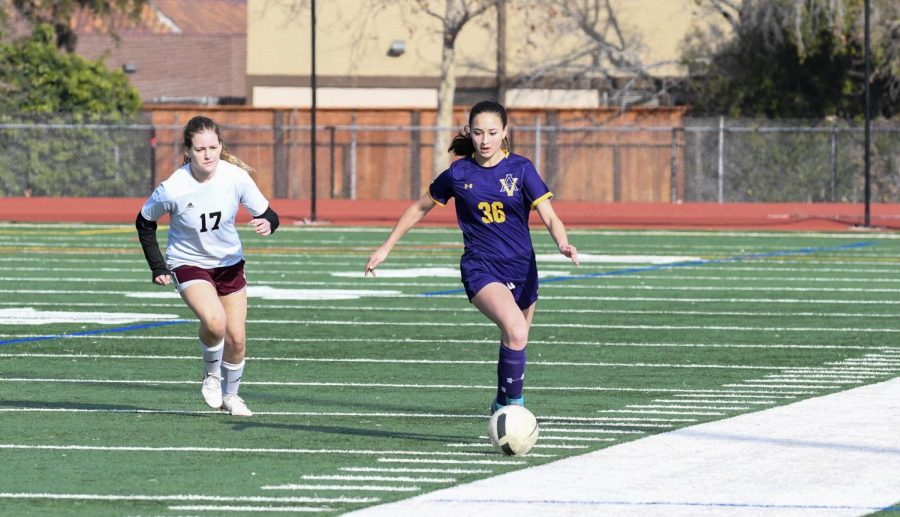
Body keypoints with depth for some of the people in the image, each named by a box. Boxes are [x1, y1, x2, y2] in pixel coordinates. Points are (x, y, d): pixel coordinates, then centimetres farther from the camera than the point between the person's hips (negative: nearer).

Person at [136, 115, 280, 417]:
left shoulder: (236, 177, -19)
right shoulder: (172, 190, -25)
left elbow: (267, 213, -8)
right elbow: (144, 222, -6)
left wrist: (267, 223, -32)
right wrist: (157, 267, -7)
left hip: (229, 261, 3)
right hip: (188, 263, -3)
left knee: (237, 339, 5)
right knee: (215, 321, -29)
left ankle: (230, 395, 32)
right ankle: (211, 374, 1)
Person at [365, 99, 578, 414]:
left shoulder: (521, 169, -3)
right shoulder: (459, 173, -1)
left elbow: (549, 217, -9)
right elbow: (420, 208, 13)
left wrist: (563, 244, -30)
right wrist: (386, 248, 15)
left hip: (521, 270, 2)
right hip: (480, 269, -2)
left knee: (514, 343, 13)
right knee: (516, 331, -28)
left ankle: (503, 406, 38)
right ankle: (514, 406, -20)